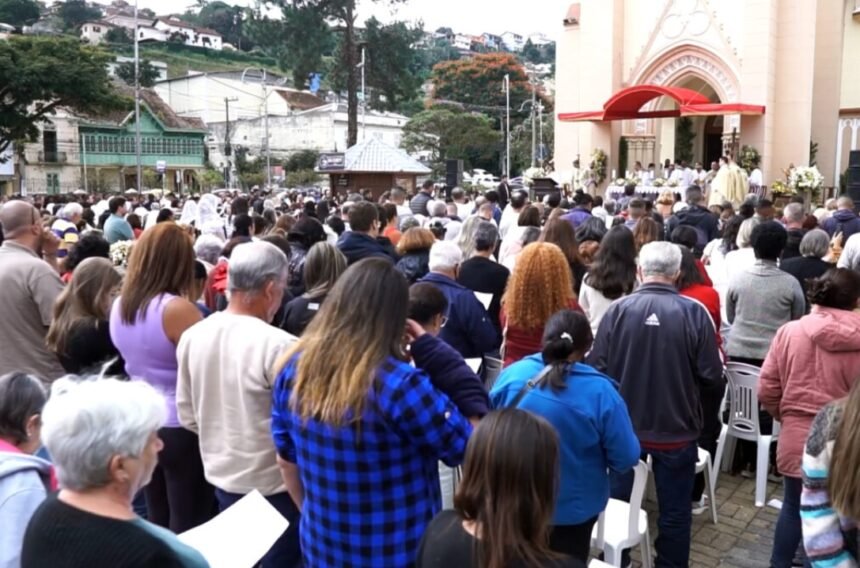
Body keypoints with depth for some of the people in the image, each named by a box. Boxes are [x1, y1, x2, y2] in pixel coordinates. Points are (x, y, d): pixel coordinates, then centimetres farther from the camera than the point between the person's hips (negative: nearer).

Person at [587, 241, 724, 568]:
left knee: (618, 504, 21)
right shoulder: (695, 313, -14)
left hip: (624, 427, 1)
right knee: (674, 512, 17)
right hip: (677, 430, -1)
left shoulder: (618, 310, -14)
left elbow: (596, 369, -10)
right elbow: (712, 377, -10)